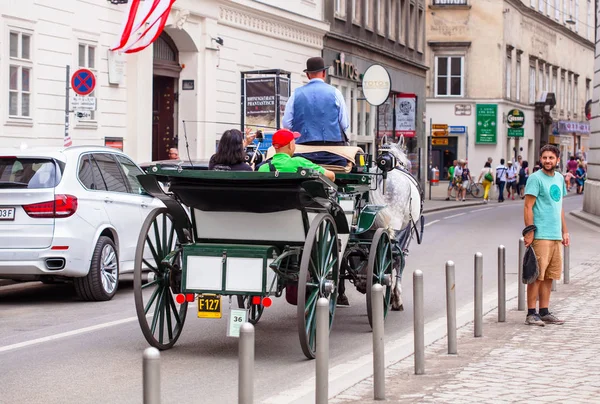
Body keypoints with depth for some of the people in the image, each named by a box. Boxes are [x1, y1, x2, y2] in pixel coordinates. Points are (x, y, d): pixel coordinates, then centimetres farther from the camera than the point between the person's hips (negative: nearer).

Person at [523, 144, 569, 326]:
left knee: (549, 276, 10)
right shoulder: (535, 178, -8)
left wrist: (564, 232, 20)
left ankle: (544, 312, 16)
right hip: (540, 235, -7)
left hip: (556, 236, 7)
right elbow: (528, 207, -11)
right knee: (537, 275, -6)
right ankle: (531, 313, -2)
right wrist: (529, 232, -17)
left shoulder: (559, 178, 15)